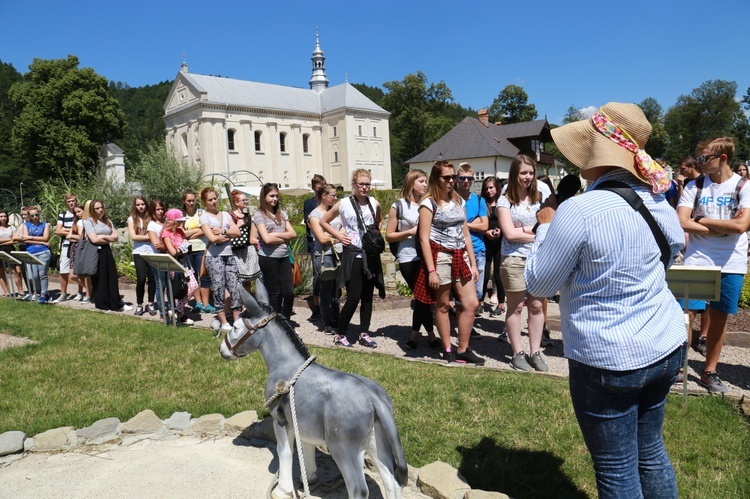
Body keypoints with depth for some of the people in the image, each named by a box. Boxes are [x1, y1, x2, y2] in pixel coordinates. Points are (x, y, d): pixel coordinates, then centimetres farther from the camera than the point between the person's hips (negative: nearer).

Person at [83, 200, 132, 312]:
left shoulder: (107, 221, 15)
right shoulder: (89, 221, -3)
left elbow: (116, 236, 7)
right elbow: (94, 239, -14)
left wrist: (103, 236, -8)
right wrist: (110, 239, -3)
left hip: (107, 251, 5)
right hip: (96, 252, -5)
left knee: (112, 278, 5)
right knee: (100, 279, 1)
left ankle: (116, 304, 9)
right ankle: (102, 304, 10)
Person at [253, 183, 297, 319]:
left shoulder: (281, 213, 12)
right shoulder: (259, 214, -4)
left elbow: (293, 233, 3)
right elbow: (267, 239, -14)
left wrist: (276, 234, -9)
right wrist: (285, 237, -3)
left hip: (284, 257, 5)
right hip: (268, 258, -5)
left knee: (289, 292, 1)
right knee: (274, 294, 5)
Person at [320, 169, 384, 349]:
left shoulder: (375, 204, 5)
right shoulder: (343, 204, -4)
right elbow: (323, 222, 6)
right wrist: (339, 236, -3)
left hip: (371, 255, 4)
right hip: (352, 254, -4)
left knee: (368, 296, 9)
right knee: (353, 298, -6)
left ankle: (364, 334, 21)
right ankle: (340, 334, 10)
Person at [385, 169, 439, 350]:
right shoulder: (398, 206, -2)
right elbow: (389, 236, -1)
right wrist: (410, 232, -12)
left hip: (426, 257, 4)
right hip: (408, 259, -4)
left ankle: (415, 336, 25)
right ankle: (430, 335, 16)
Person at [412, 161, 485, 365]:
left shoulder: (458, 201, 14)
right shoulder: (429, 203, -6)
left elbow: (466, 235, 16)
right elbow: (424, 238, -10)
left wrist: (473, 263, 11)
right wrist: (431, 270, -15)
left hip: (460, 257, 6)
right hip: (440, 257, -6)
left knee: (471, 304, 2)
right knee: (442, 305, 4)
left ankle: (463, 350, 14)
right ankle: (447, 350, 17)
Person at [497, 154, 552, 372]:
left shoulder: (541, 193, 6)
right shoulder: (506, 200, -3)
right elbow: (510, 233, -10)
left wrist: (525, 229, -11)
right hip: (514, 258, -3)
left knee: (536, 306, 6)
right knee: (516, 306, 5)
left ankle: (535, 352, 17)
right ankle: (517, 354, 15)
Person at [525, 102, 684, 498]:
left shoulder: (580, 210, -23)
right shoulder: (657, 200, 1)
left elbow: (538, 283, -12)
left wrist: (545, 226, 0)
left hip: (608, 360, -7)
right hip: (665, 346, 8)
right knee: (650, 451, 23)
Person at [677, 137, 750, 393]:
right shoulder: (695, 185, 1)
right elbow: (682, 223, -9)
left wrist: (702, 220, -8)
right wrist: (723, 227, -12)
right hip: (696, 261, 0)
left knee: (719, 317, 9)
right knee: (686, 313, -4)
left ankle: (710, 371, 21)